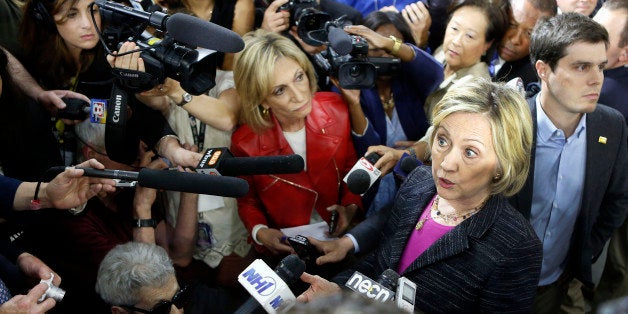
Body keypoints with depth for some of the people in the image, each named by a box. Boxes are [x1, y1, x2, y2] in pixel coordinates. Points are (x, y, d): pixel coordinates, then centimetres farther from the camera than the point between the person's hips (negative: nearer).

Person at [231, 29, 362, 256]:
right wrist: (259, 232, -14)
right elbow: (247, 203, 4)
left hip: (340, 239, 1)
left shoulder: (336, 110, -10)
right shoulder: (245, 144, -15)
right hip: (284, 250, -1)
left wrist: (351, 207, -8)